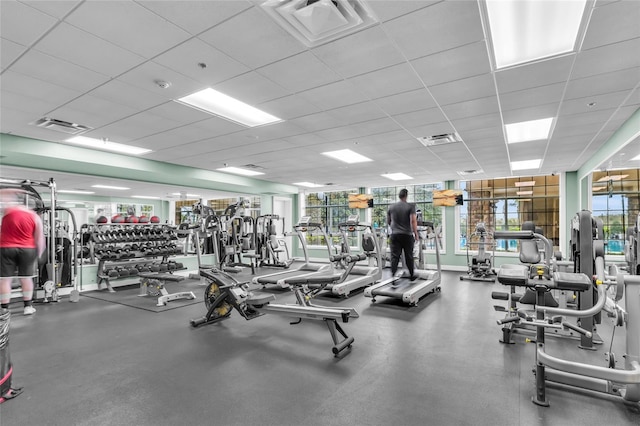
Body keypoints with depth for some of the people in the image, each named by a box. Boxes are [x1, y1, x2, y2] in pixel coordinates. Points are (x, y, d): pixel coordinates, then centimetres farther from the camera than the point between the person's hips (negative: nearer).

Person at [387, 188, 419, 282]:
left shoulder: (391, 207, 6)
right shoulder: (410, 206, -4)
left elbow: (388, 222, 13)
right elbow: (413, 221, -13)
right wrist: (416, 233, -6)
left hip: (395, 234, 2)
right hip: (407, 234, -2)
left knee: (395, 256, 0)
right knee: (409, 256, 11)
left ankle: (393, 276, -7)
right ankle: (411, 276, 26)